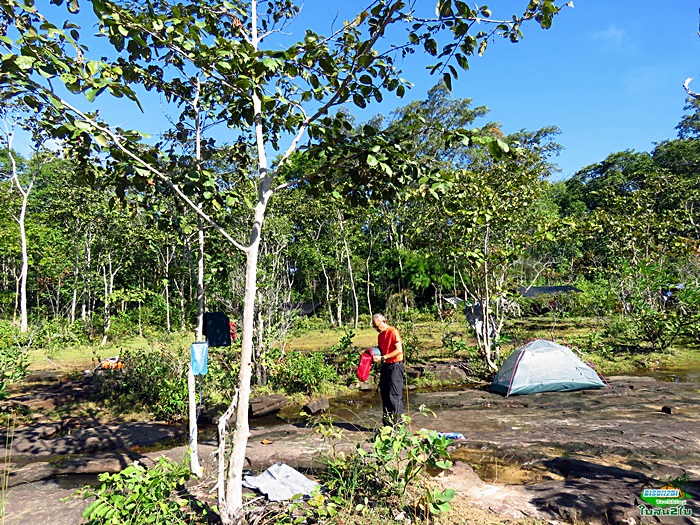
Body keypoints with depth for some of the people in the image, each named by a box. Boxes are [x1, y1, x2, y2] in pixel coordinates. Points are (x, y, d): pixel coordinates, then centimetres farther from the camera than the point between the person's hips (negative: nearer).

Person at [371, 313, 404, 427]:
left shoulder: (393, 332, -11)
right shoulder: (380, 336, 15)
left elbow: (399, 350, -18)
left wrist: (382, 358, -21)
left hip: (395, 366, -8)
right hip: (385, 366, 8)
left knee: (394, 396, -9)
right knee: (385, 396, 9)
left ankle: (398, 424, -4)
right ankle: (387, 424, 17)